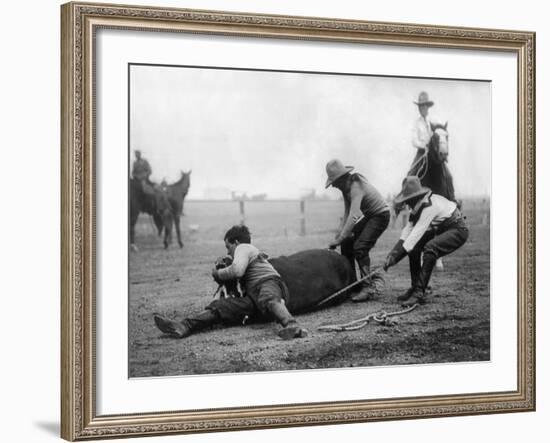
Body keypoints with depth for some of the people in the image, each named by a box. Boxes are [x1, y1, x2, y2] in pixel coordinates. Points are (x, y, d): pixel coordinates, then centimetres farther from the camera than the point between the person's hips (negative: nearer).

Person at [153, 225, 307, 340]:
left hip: (269, 283, -8)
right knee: (219, 306, -7)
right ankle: (183, 327, -24)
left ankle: (291, 325, -71)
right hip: (253, 297, 8)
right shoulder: (255, 252, 42)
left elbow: (237, 270, -7)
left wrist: (218, 274, 9)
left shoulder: (243, 248, 13)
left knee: (268, 300, -44)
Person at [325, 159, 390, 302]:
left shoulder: (356, 187, -30)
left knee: (360, 247, -21)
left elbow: (353, 216, -38)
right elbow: (347, 214, 2)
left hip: (380, 215, -9)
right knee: (347, 244, 2)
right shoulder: (346, 187, -2)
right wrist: (340, 233, -8)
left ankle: (368, 288, -17)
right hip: (368, 216, 9)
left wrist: (339, 239, -37)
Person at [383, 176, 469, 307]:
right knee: (414, 246, 2)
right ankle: (415, 287, 8)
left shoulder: (429, 206, -31)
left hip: (458, 231, -10)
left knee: (430, 248, -32)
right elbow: (408, 228, -5)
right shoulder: (418, 204, -3)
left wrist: (396, 257, -32)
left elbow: (417, 232, -33)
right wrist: (394, 251, -17)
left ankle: (420, 293, -27)